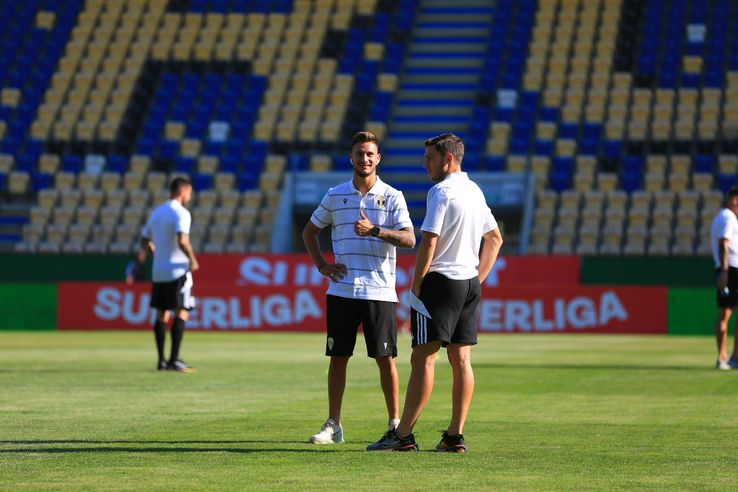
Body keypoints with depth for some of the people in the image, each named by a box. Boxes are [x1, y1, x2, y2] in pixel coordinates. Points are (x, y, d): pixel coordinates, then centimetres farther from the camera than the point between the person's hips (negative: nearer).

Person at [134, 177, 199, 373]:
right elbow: (182, 240, -25)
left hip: (158, 272, 7)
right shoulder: (181, 213, -11)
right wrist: (192, 260, -12)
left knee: (161, 314, 10)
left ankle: (162, 360, 10)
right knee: (181, 313, -5)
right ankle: (174, 360, -12)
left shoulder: (156, 212, 13)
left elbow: (145, 241, 19)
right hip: (177, 270, -7)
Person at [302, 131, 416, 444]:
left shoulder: (392, 197, 2)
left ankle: (395, 423, 7)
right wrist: (321, 265, 9)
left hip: (379, 291, -2)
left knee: (385, 358, -1)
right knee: (338, 357, 3)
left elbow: (409, 239, -8)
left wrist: (375, 231, -22)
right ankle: (333, 425, 9)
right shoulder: (335, 196, 9)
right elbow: (310, 230, 22)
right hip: (342, 290, 2)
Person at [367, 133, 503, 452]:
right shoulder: (475, 191, 15)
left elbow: (429, 243, -17)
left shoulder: (441, 192, -12)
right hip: (469, 284, 8)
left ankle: (403, 435, -8)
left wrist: (415, 286, -11)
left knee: (423, 359, -8)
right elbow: (495, 238, 23)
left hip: (440, 282, -8)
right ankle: (455, 436, 5)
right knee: (461, 360, 6)